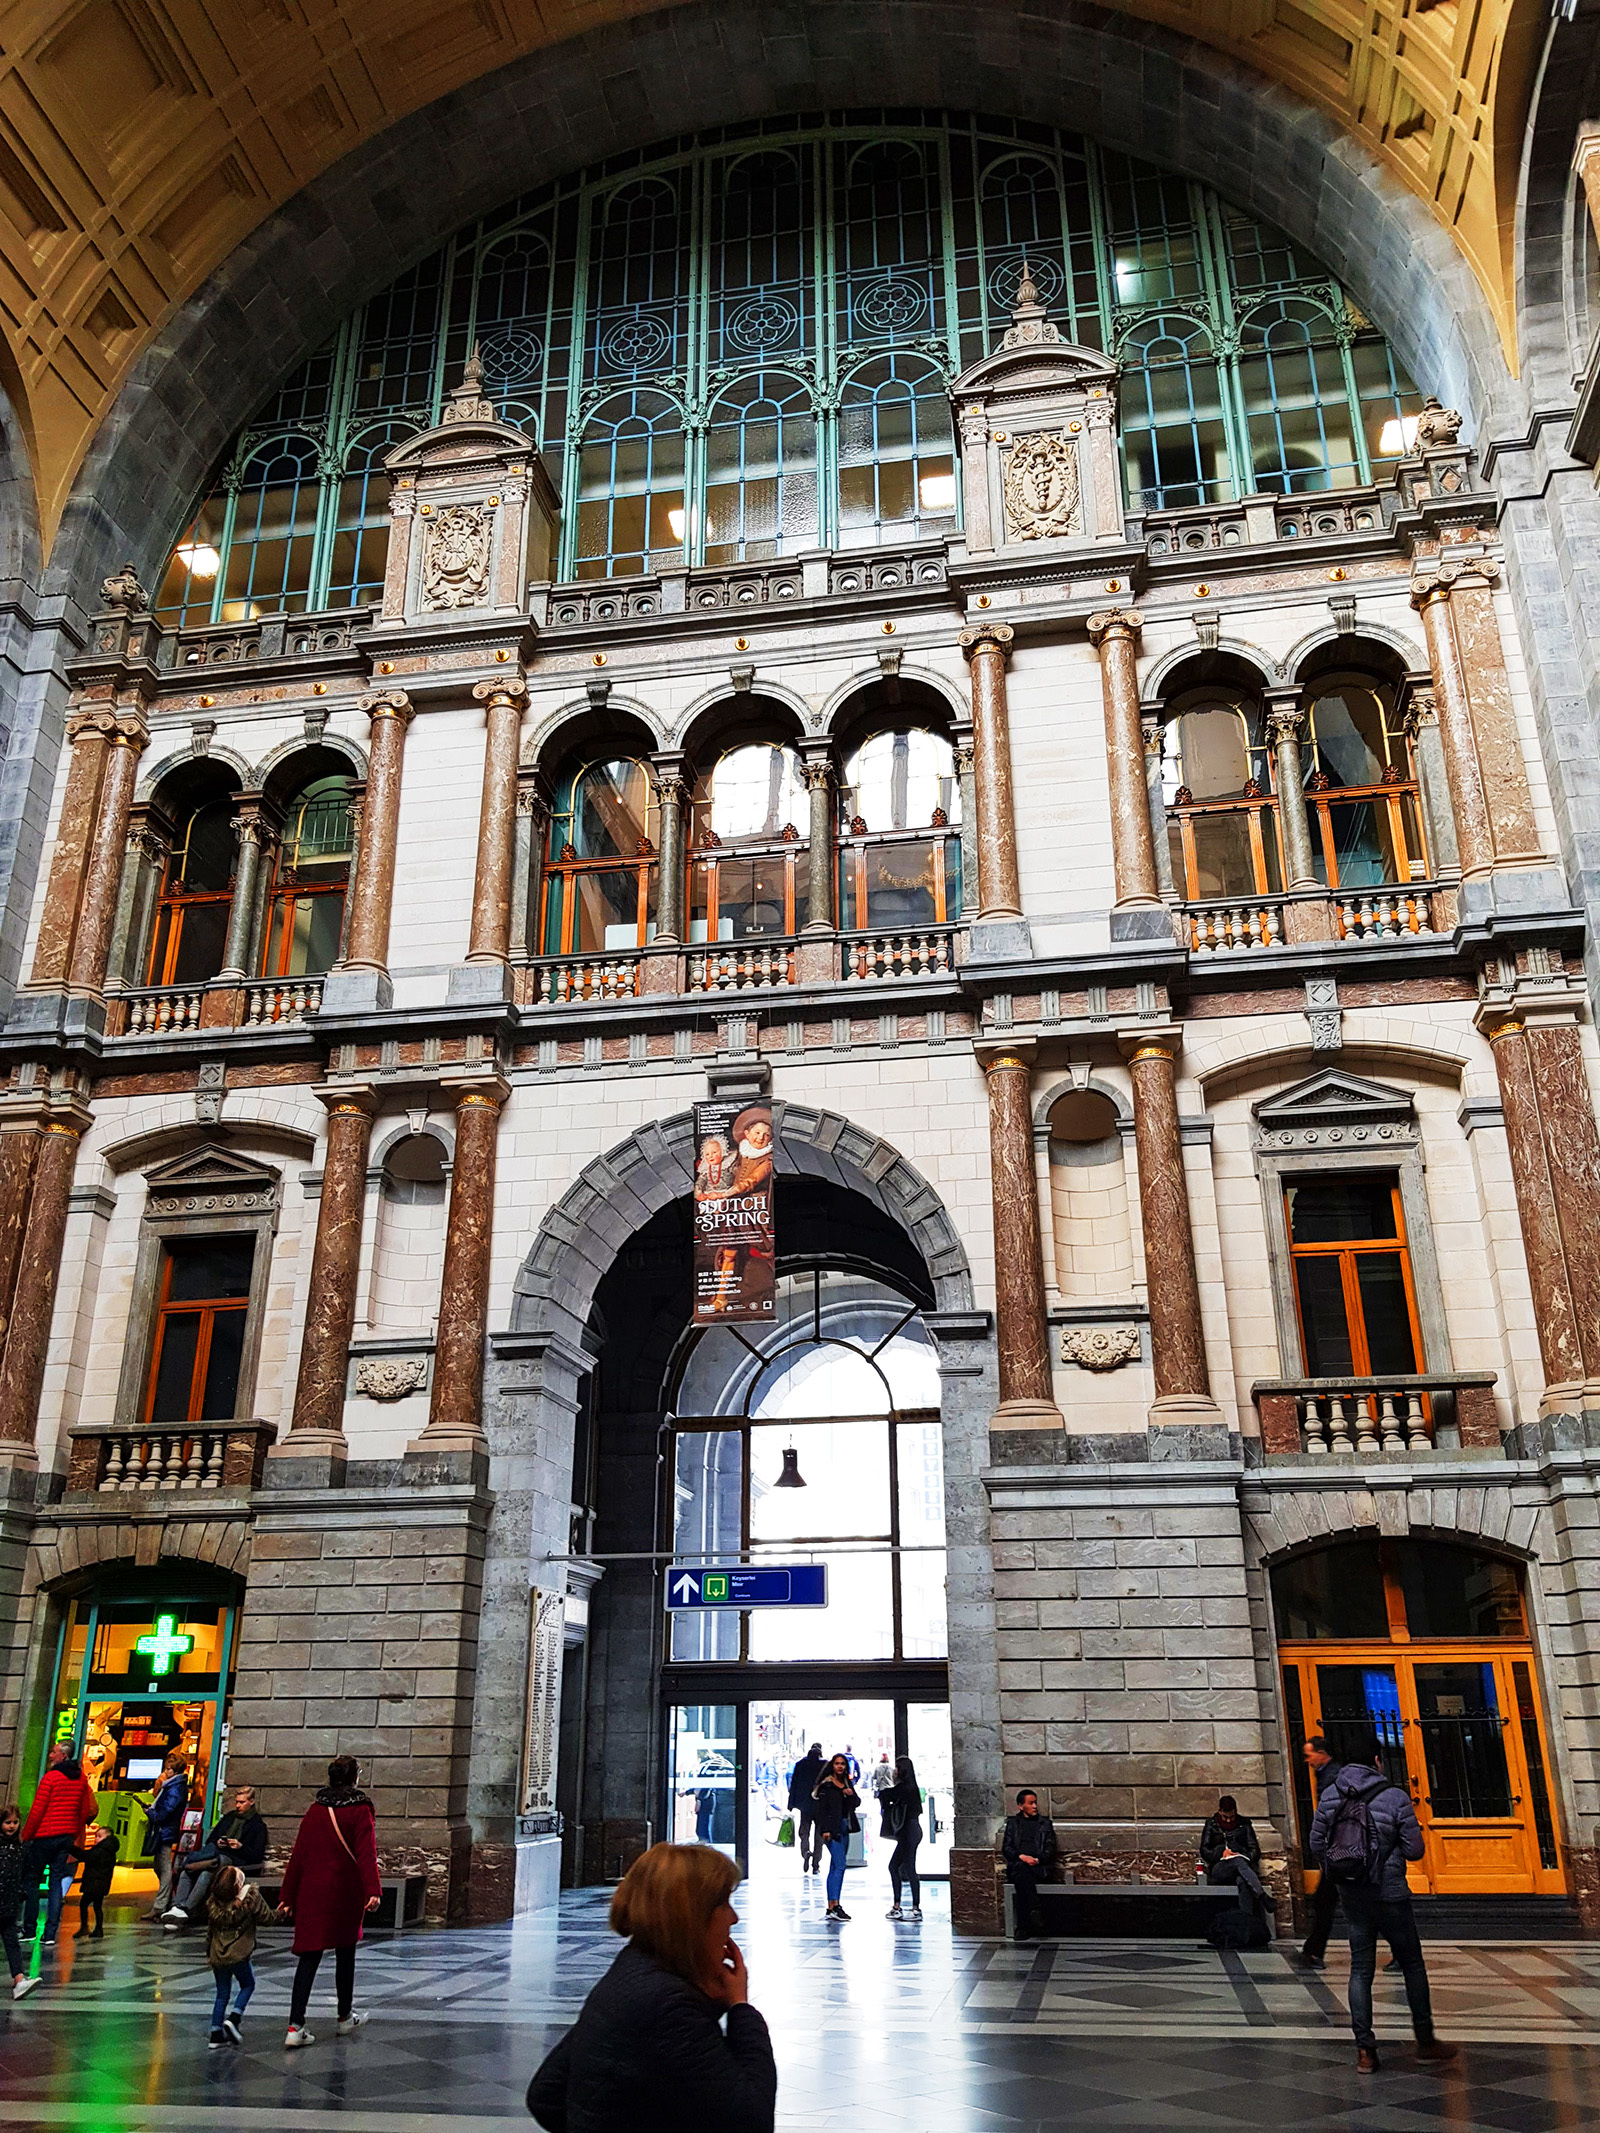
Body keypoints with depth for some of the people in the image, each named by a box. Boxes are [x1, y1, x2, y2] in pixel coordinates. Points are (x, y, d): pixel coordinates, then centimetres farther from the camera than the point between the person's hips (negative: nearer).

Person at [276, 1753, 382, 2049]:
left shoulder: (315, 1810, 5)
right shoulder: (361, 1810, -6)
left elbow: (298, 1855, 5)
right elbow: (366, 1853, -16)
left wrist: (287, 1897, 9)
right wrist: (373, 1890, -22)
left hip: (312, 1892, 3)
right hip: (347, 1893, -3)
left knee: (309, 1956, 3)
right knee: (345, 1952, 14)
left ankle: (296, 2027, -8)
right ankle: (346, 2017, 27)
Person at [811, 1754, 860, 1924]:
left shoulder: (847, 1783, 15)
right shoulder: (826, 1785, -6)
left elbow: (857, 1803, 14)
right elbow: (822, 1808, -11)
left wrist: (851, 1794, -6)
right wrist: (825, 1830, -18)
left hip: (844, 1828, 7)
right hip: (832, 1828, -7)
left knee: (834, 1868, 9)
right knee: (839, 1865, -16)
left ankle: (831, 1907, 12)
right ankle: (834, 1906, -20)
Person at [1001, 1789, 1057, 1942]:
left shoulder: (1045, 1823, 22)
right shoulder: (1012, 1823, 22)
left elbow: (1050, 1849, 12)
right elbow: (1006, 1848, 11)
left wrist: (1037, 1860, -9)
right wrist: (1021, 1857, -10)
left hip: (1038, 1866, -1)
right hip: (1016, 1864, 1)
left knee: (1021, 1877, -37)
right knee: (1021, 1869, -39)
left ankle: (1023, 1927, -40)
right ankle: (1035, 1912, -47)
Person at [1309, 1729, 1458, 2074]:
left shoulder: (1330, 1794, -1)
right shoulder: (1396, 1798, -14)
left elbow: (1316, 1844, 2)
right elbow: (1414, 1850, -11)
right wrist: (1393, 1842, 10)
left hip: (1351, 1896, 3)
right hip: (1390, 1895, -3)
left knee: (1361, 1968, 9)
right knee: (1412, 1964, 15)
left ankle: (1365, 2049, 6)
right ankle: (1426, 2041, 24)